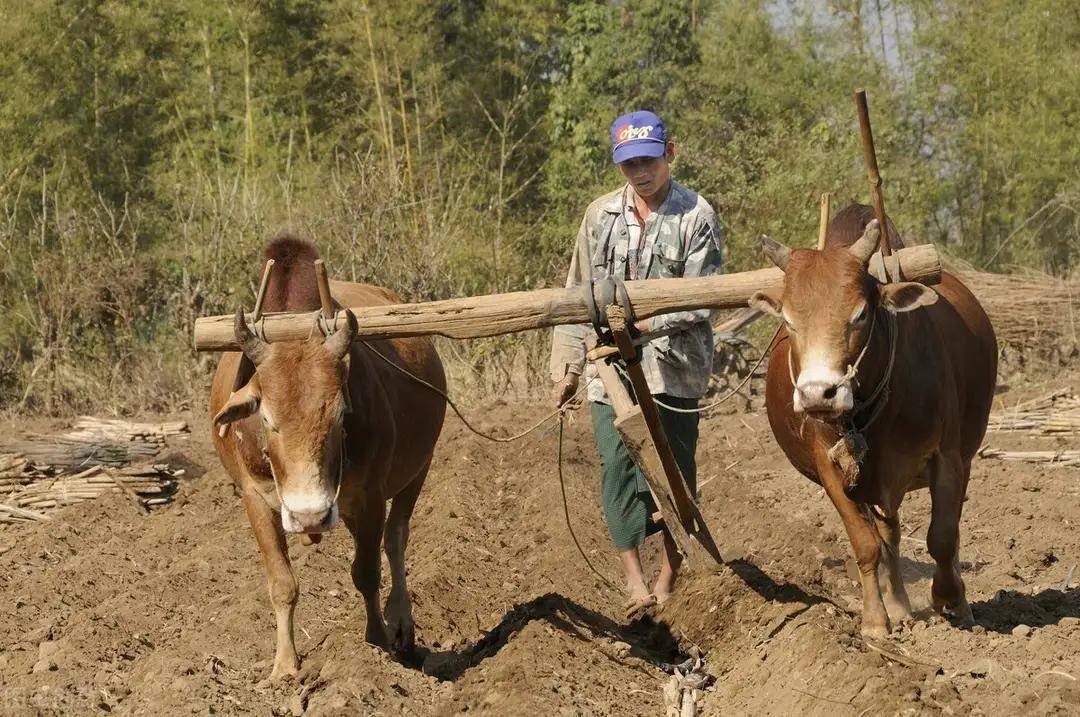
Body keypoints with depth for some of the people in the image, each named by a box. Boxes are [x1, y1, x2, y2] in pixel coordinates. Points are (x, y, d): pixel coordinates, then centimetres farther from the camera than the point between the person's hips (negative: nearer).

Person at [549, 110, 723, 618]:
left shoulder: (696, 216, -2)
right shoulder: (601, 215, 10)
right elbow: (577, 294, 14)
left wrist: (649, 322, -18)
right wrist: (566, 364, 10)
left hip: (674, 368, -3)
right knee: (618, 470, -4)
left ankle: (668, 582, 14)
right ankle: (635, 585, -1)